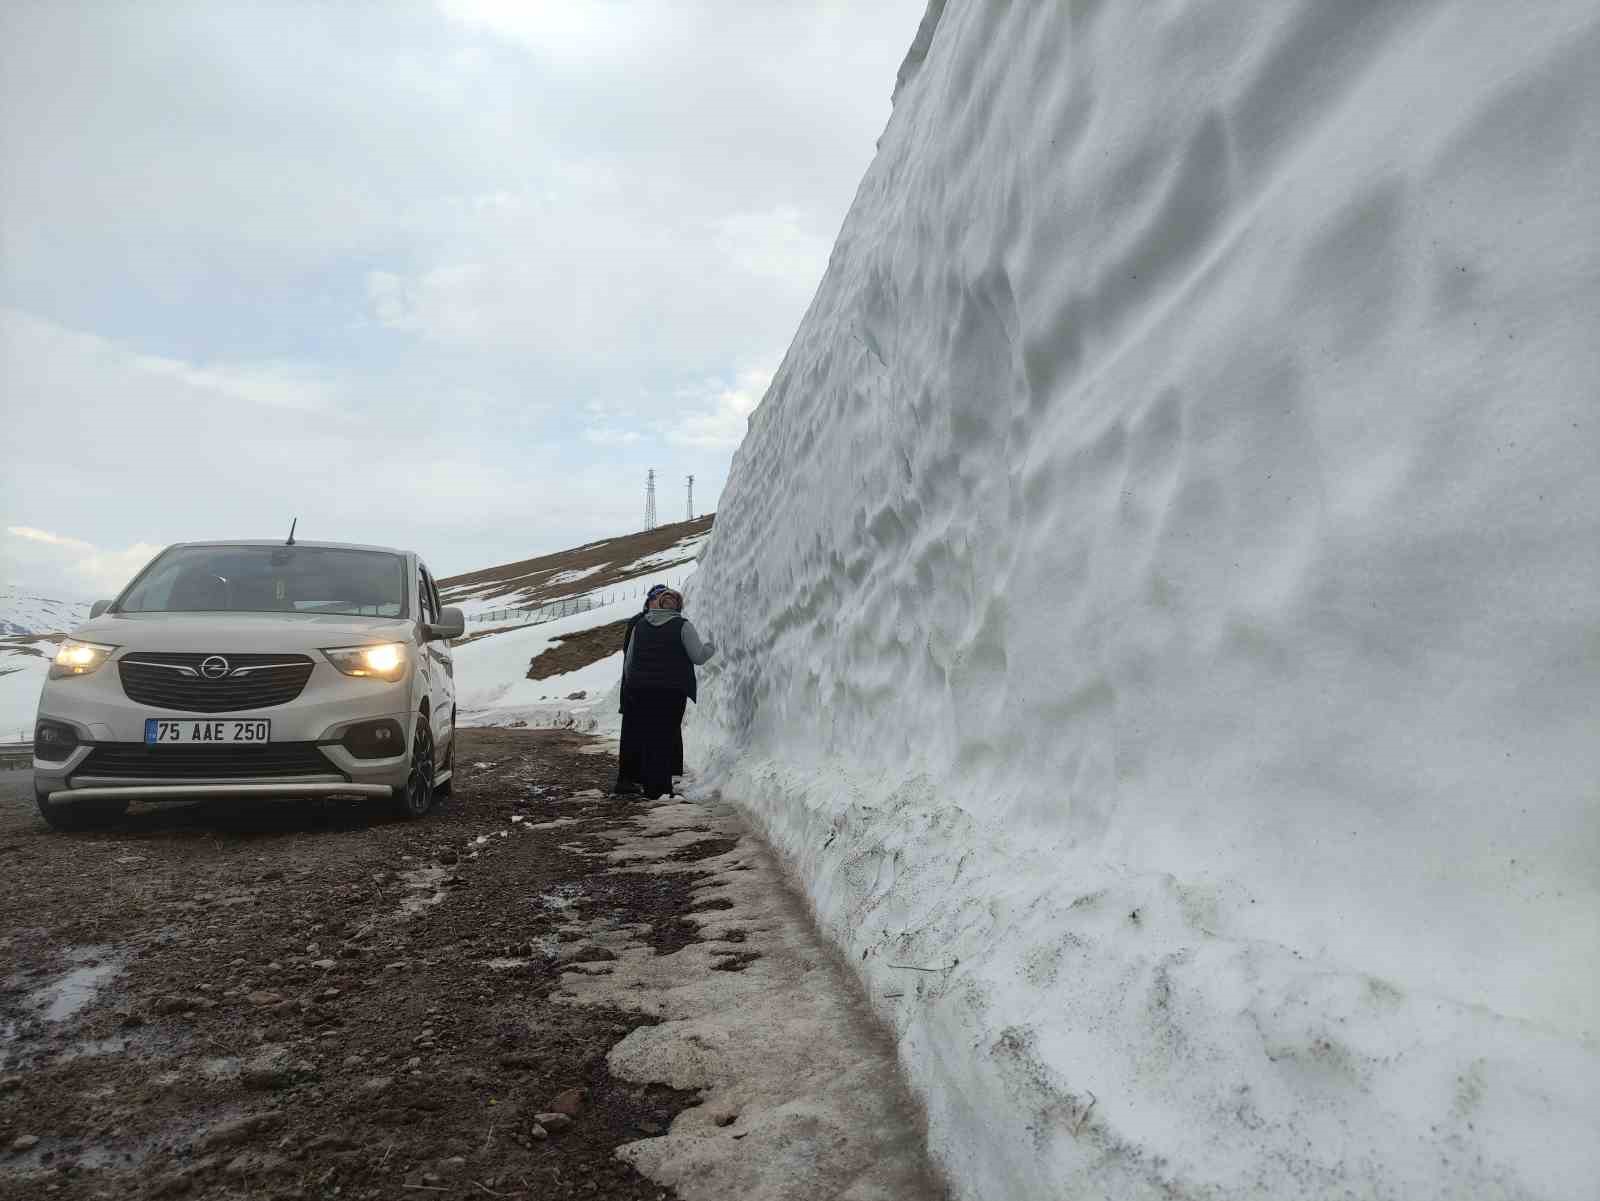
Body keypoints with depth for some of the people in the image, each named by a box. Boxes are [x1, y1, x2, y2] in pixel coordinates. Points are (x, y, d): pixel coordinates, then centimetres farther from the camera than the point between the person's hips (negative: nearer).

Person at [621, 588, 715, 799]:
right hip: (672, 691, -4)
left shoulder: (640, 625, 8)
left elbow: (628, 661, 10)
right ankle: (661, 787, 2)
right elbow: (698, 657, -5)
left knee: (647, 737, 12)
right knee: (667, 738, 3)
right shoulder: (682, 626, -5)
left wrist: (630, 686, 22)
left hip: (641, 690, 4)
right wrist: (710, 646, 15)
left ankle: (648, 786, 16)